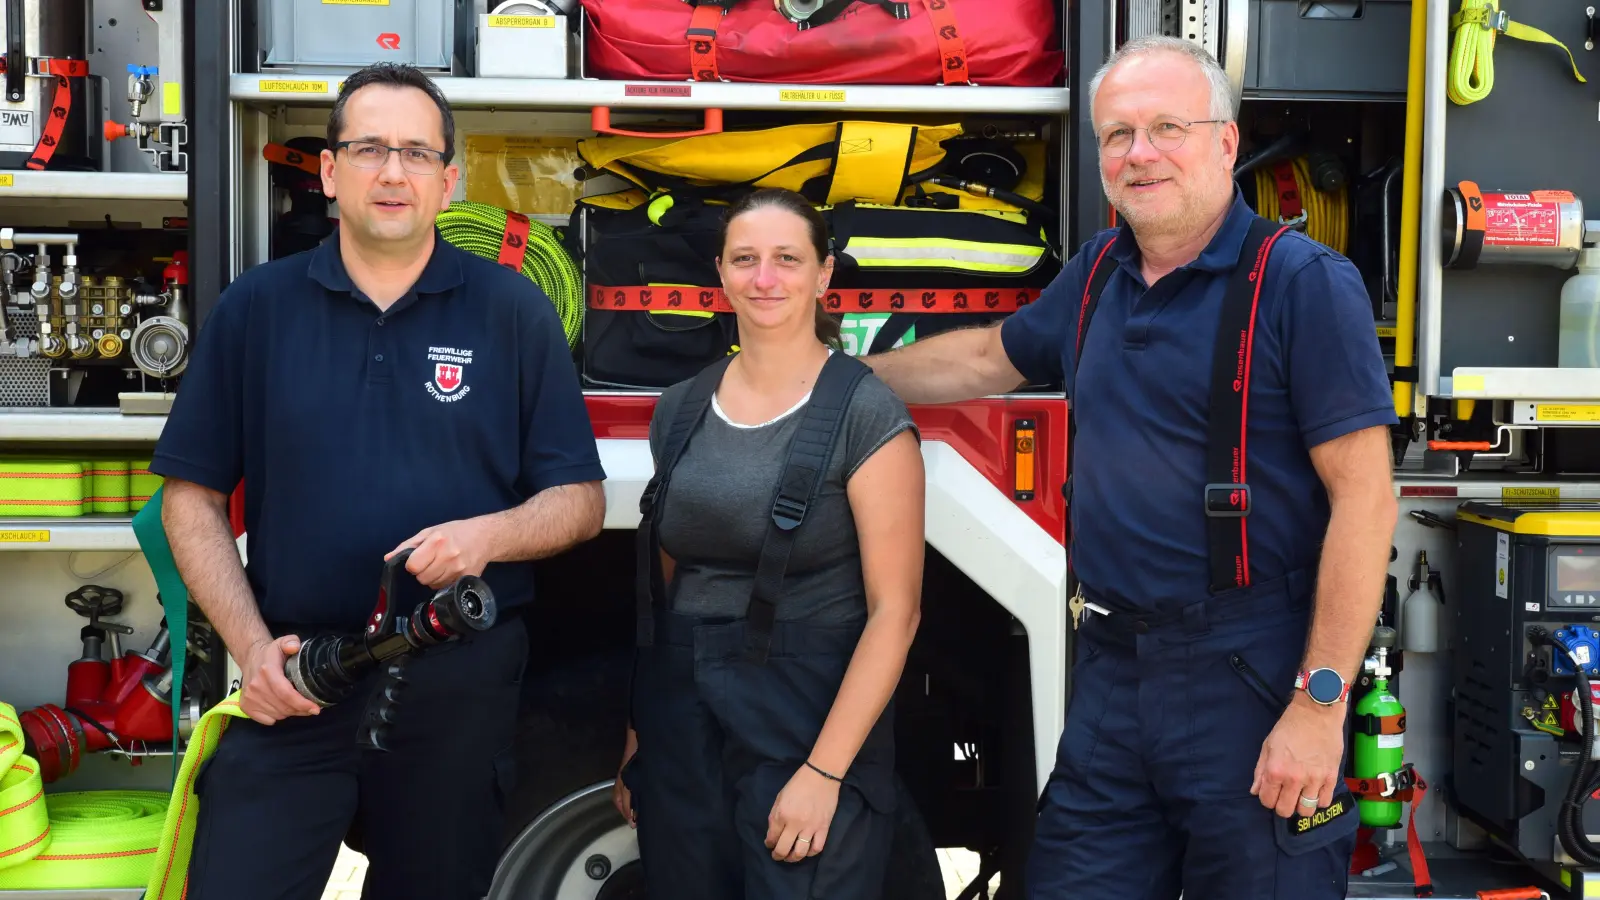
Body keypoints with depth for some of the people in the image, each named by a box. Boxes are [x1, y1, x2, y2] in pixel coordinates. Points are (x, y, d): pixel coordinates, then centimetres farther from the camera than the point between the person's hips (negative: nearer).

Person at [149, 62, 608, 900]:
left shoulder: (514, 311, 0)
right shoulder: (255, 307, 3)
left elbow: (580, 499, 1)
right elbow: (192, 496, 5)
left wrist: (489, 533, -19)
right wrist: (251, 644, -7)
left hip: (463, 685, 0)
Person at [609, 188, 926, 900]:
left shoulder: (865, 414, -10)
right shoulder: (682, 410, 7)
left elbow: (893, 609, -13)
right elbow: (662, 587, 13)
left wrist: (824, 770, -17)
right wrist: (637, 733, 10)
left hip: (810, 724, -5)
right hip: (682, 727, 5)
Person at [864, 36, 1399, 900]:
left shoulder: (1302, 283, -12)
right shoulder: (1097, 273, 9)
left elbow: (1362, 496, -15)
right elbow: (989, 357, 27)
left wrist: (1321, 702, -18)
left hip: (1248, 678, -6)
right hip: (1111, 668, 6)